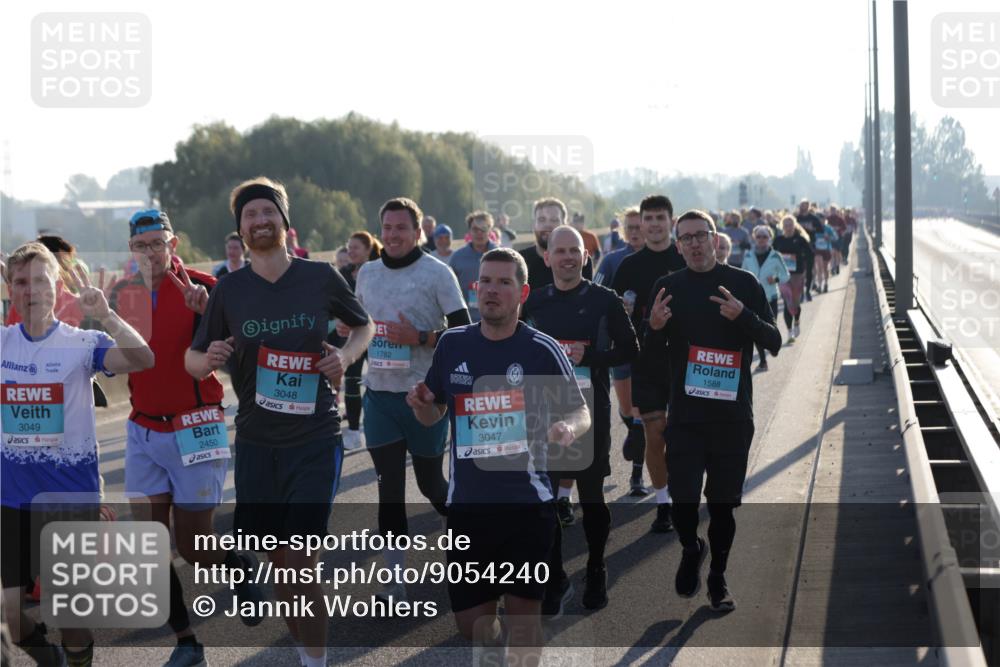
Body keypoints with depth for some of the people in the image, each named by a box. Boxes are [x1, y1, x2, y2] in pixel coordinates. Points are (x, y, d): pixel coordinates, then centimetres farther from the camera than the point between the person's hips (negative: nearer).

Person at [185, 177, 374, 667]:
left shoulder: (320, 278, -1)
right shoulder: (229, 290, 2)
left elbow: (364, 325, 15)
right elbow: (192, 361, 7)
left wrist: (345, 356, -6)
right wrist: (208, 358, -17)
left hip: (315, 438, -2)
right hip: (257, 441, 2)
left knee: (301, 561, -9)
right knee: (277, 558, 8)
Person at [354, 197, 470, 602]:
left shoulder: (437, 273, -7)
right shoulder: (367, 273, 9)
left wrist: (419, 338, -21)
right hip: (379, 396, 4)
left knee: (430, 484, 7)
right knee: (389, 489, 1)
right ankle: (396, 582, 5)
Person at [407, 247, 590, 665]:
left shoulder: (542, 350, -5)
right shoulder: (452, 344, 5)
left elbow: (581, 413, 2)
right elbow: (433, 415, 16)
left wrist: (568, 427, -21)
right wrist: (421, 405, -7)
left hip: (526, 502, -3)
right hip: (467, 503, 3)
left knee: (523, 612, 0)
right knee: (470, 622, 8)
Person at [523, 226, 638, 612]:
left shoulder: (605, 301, -4)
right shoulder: (534, 302, 4)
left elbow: (629, 351, -2)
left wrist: (588, 356, -16)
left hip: (590, 409, -2)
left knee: (592, 496, 7)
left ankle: (596, 576, 21)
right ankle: (554, 580, 15)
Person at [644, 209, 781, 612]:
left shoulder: (743, 284, 1)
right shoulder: (668, 287, 5)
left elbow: (774, 343, -3)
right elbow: (654, 355, 10)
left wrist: (743, 316, -21)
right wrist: (655, 327, -12)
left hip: (733, 415, 0)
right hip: (685, 415, 1)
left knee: (723, 503, 5)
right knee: (683, 499, -7)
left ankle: (718, 578, 23)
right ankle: (691, 549, 24)